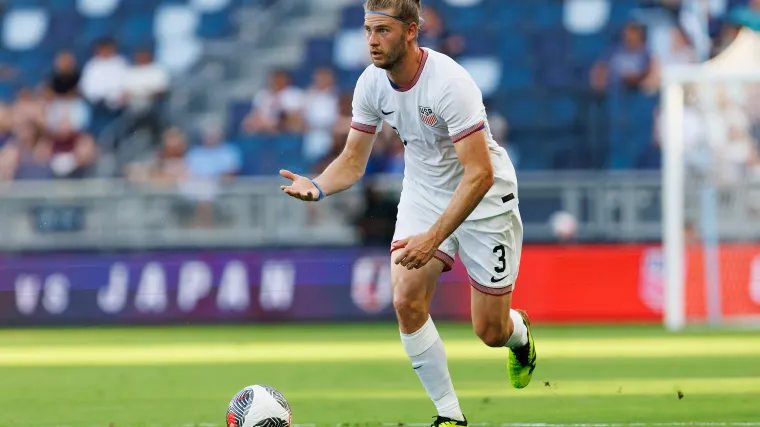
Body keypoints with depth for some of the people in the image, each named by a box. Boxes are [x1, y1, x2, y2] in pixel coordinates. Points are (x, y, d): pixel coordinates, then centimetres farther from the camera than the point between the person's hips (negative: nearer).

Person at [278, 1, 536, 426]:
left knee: (490, 332, 1)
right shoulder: (372, 82, -11)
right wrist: (317, 187, -23)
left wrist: (433, 238, -39)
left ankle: (519, 332, 41)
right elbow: (353, 161, -1)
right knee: (407, 300, -18)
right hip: (424, 194, 5)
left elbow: (480, 174, -33)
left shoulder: (449, 83, -31)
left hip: (484, 199, -5)